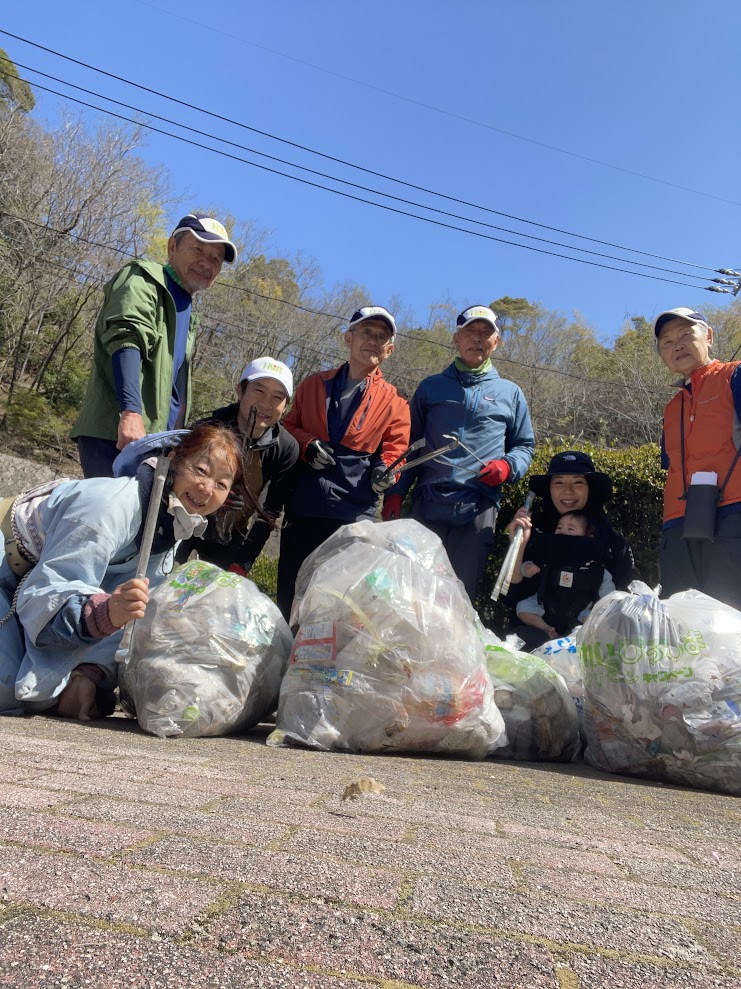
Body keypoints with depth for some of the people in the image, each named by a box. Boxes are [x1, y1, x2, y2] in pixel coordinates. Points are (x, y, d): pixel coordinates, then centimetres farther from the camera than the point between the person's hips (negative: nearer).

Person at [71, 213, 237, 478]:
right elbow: (126, 338, -19)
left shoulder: (187, 312, 26)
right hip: (115, 434, -8)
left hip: (154, 440, 8)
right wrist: (131, 413, -34)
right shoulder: (143, 278, 0)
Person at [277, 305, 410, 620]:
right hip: (301, 509, 2)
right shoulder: (313, 384, 13)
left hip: (354, 514, -2)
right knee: (289, 597, 9)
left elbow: (395, 451, 5)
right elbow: (287, 427, 17)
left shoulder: (393, 402, 8)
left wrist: (385, 471, -18)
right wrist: (307, 444, -4)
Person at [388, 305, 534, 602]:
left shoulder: (510, 393, 16)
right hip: (428, 503, 0)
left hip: (479, 509, 0)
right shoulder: (430, 387, 15)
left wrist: (508, 466, -4)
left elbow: (525, 445, 20)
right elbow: (409, 445, 13)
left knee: (463, 589, 2)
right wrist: (395, 493, 0)